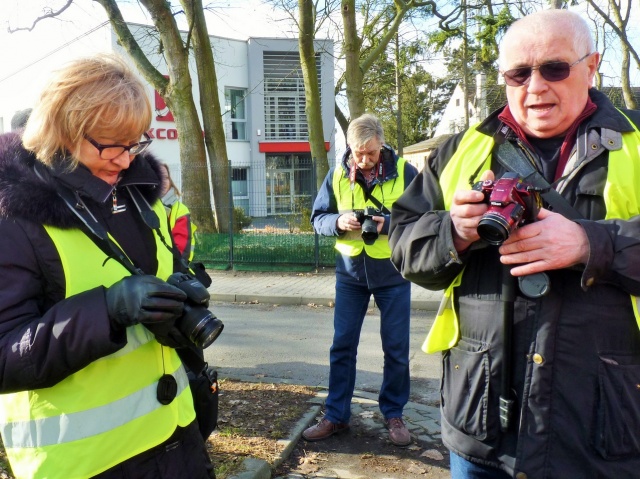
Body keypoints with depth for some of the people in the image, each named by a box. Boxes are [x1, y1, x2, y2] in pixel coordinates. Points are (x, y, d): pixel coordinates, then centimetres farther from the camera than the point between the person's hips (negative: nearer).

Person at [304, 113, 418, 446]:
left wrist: (389, 223, -24)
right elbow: (318, 218, 3)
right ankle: (336, 415, 23)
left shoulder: (404, 172, -8)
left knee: (396, 348, 8)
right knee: (342, 345, 8)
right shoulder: (337, 175, -1)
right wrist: (338, 222, -18)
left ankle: (393, 414, 28)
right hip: (350, 272, 2)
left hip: (393, 272, -1)